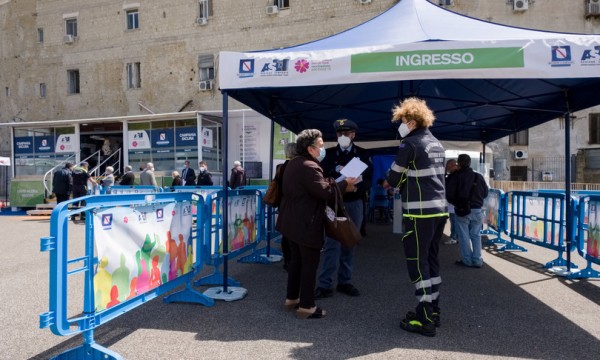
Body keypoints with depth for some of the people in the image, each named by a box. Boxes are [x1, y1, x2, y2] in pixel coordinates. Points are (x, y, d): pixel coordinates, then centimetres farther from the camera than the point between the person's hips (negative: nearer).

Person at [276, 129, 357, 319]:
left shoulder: (293, 163, 12)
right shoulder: (310, 167, -20)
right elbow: (324, 192, -25)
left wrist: (331, 182, 7)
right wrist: (344, 184, -12)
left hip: (292, 221, 10)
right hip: (306, 224, -10)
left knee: (296, 259, 19)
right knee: (309, 264, 0)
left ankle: (291, 298, 29)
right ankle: (306, 307, 8)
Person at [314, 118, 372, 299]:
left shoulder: (362, 154, 4)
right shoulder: (330, 153, 5)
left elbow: (368, 179, -3)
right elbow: (323, 175, -4)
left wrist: (357, 187, -21)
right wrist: (337, 169, -20)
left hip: (354, 204, 2)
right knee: (332, 243, -5)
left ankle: (345, 282, 20)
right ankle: (325, 285, -1)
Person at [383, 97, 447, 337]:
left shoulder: (410, 144, -11)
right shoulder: (436, 144, 15)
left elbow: (392, 177, -3)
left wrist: (388, 183, 18)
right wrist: (401, 184, 14)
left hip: (420, 212, -8)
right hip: (439, 209, 9)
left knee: (417, 263, -2)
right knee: (431, 260, 15)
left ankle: (425, 320, 2)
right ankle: (432, 310, 24)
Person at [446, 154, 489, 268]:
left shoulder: (455, 177, -9)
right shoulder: (479, 176, 5)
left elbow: (449, 195, -12)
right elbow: (485, 193, 11)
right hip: (477, 210, 4)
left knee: (464, 236, 5)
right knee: (476, 235, 12)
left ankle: (467, 260, 8)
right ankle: (477, 260, 13)